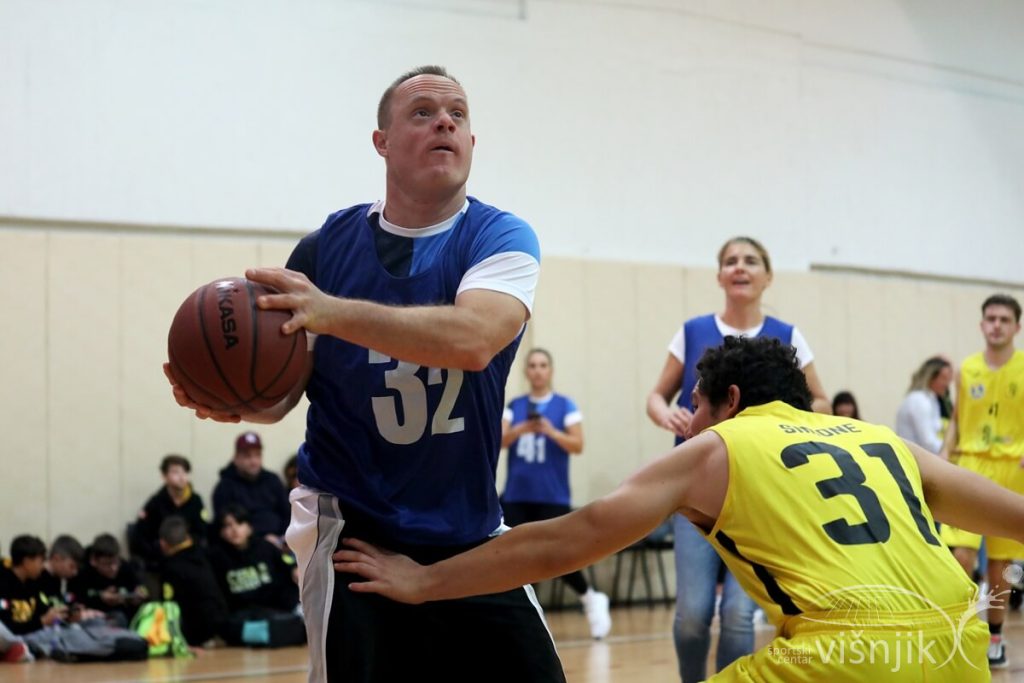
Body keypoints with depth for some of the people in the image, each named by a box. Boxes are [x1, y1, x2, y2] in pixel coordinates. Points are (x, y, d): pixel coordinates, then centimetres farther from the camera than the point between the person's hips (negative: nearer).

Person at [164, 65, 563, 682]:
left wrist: (335, 313, -36)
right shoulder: (327, 247, -1)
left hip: (470, 533, 1)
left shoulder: (500, 238, -6)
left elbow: (471, 340, -27)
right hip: (351, 530, -1)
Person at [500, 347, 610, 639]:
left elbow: (578, 445, -7)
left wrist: (551, 431, -23)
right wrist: (521, 430, -20)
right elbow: (498, 441, -2)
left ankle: (592, 599, 17)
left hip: (552, 497, -3)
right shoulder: (514, 406, 8)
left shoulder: (565, 406, 0)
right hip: (516, 496, 3)